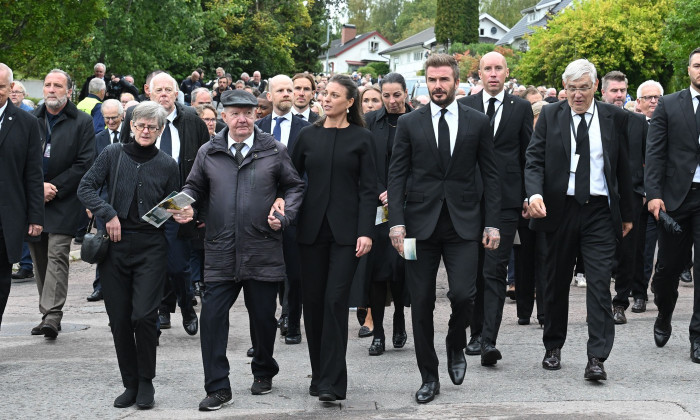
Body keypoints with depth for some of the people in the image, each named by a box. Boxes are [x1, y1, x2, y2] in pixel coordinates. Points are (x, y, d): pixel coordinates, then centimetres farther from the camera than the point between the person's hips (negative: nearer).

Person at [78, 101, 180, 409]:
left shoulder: (167, 165, 5)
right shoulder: (113, 155, 4)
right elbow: (85, 188, 1)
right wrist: (108, 213, -11)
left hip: (151, 247, -1)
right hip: (115, 244, 1)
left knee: (144, 315, -12)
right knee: (119, 319, 4)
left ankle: (146, 383, 5)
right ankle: (130, 384, 17)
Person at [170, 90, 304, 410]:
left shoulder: (274, 152, 3)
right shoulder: (208, 153, 6)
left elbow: (294, 187, 10)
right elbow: (194, 187, 16)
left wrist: (284, 216, -5)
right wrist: (186, 206, -4)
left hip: (262, 252, -1)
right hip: (220, 254, 1)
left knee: (264, 317, 10)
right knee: (212, 317, -4)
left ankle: (263, 372, 35)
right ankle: (217, 388, 4)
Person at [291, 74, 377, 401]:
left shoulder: (361, 138, 1)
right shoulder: (308, 135, 8)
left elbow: (369, 188, -1)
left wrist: (365, 232, -10)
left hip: (345, 230, -3)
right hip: (312, 227, 3)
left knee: (336, 300, -10)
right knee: (313, 301, 5)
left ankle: (332, 382, -9)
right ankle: (318, 373, 18)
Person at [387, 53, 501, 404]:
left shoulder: (478, 122, 5)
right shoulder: (409, 123, 5)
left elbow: (490, 175, 6)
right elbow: (397, 175, 3)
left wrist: (492, 223, 0)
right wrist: (396, 222, -8)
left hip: (463, 223, -1)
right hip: (420, 223, 1)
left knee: (463, 293, -14)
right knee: (421, 303, 3)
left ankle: (456, 347, 18)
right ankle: (429, 377, 16)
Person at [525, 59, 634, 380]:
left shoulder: (614, 118, 5)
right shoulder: (550, 116, 4)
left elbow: (623, 168, 9)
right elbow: (534, 159, -2)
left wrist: (627, 214, 10)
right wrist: (534, 193, -20)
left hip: (600, 212, -1)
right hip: (560, 209, 1)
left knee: (599, 283, -8)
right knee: (556, 282, 11)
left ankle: (596, 358, -8)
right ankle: (553, 347, 26)